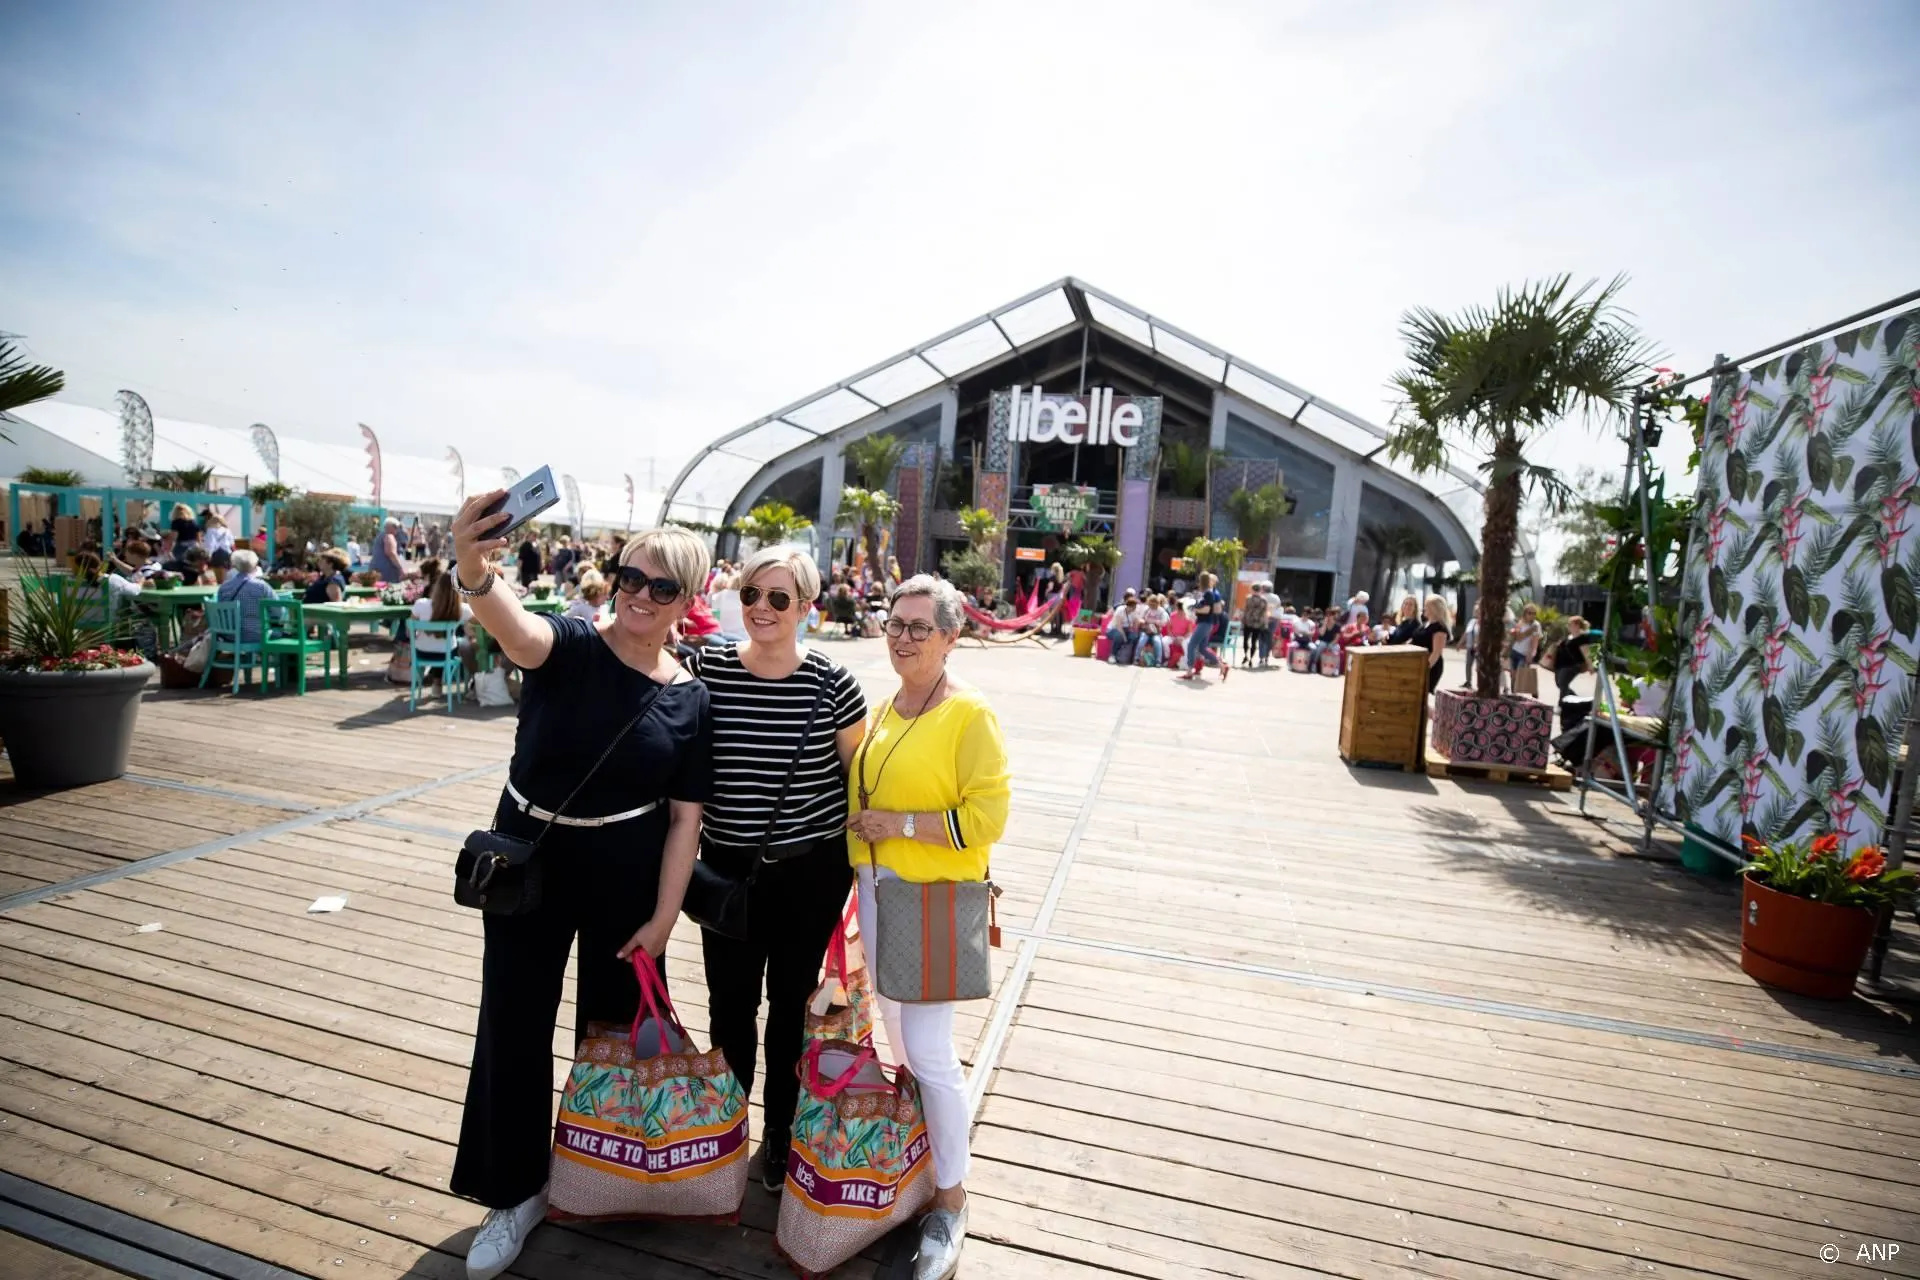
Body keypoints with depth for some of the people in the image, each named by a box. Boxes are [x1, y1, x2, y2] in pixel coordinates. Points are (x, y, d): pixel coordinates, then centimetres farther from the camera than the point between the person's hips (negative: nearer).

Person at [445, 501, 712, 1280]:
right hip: (525, 860, 0)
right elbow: (514, 625, -38)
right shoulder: (569, 645, -13)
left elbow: (685, 817, -6)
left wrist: (662, 917, -9)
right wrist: (472, 568, -59)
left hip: (626, 875, 1)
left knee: (615, 1023, 17)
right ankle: (518, 1190, 35)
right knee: (514, 1026, 10)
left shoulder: (690, 699, -8)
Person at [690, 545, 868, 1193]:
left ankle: (780, 1135, 38)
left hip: (811, 871, -1)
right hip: (728, 867, 2)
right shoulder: (706, 668, -6)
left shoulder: (830, 681, -12)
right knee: (729, 1001, 14)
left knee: (792, 1001, 14)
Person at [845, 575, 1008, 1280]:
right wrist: (862, 830, 9)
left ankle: (951, 1200, 20)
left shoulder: (969, 714, -14)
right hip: (875, 891, 7)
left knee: (928, 1051, -2)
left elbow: (987, 819, -19)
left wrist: (902, 825, -20)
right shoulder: (883, 708, 6)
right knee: (897, 1030, 21)